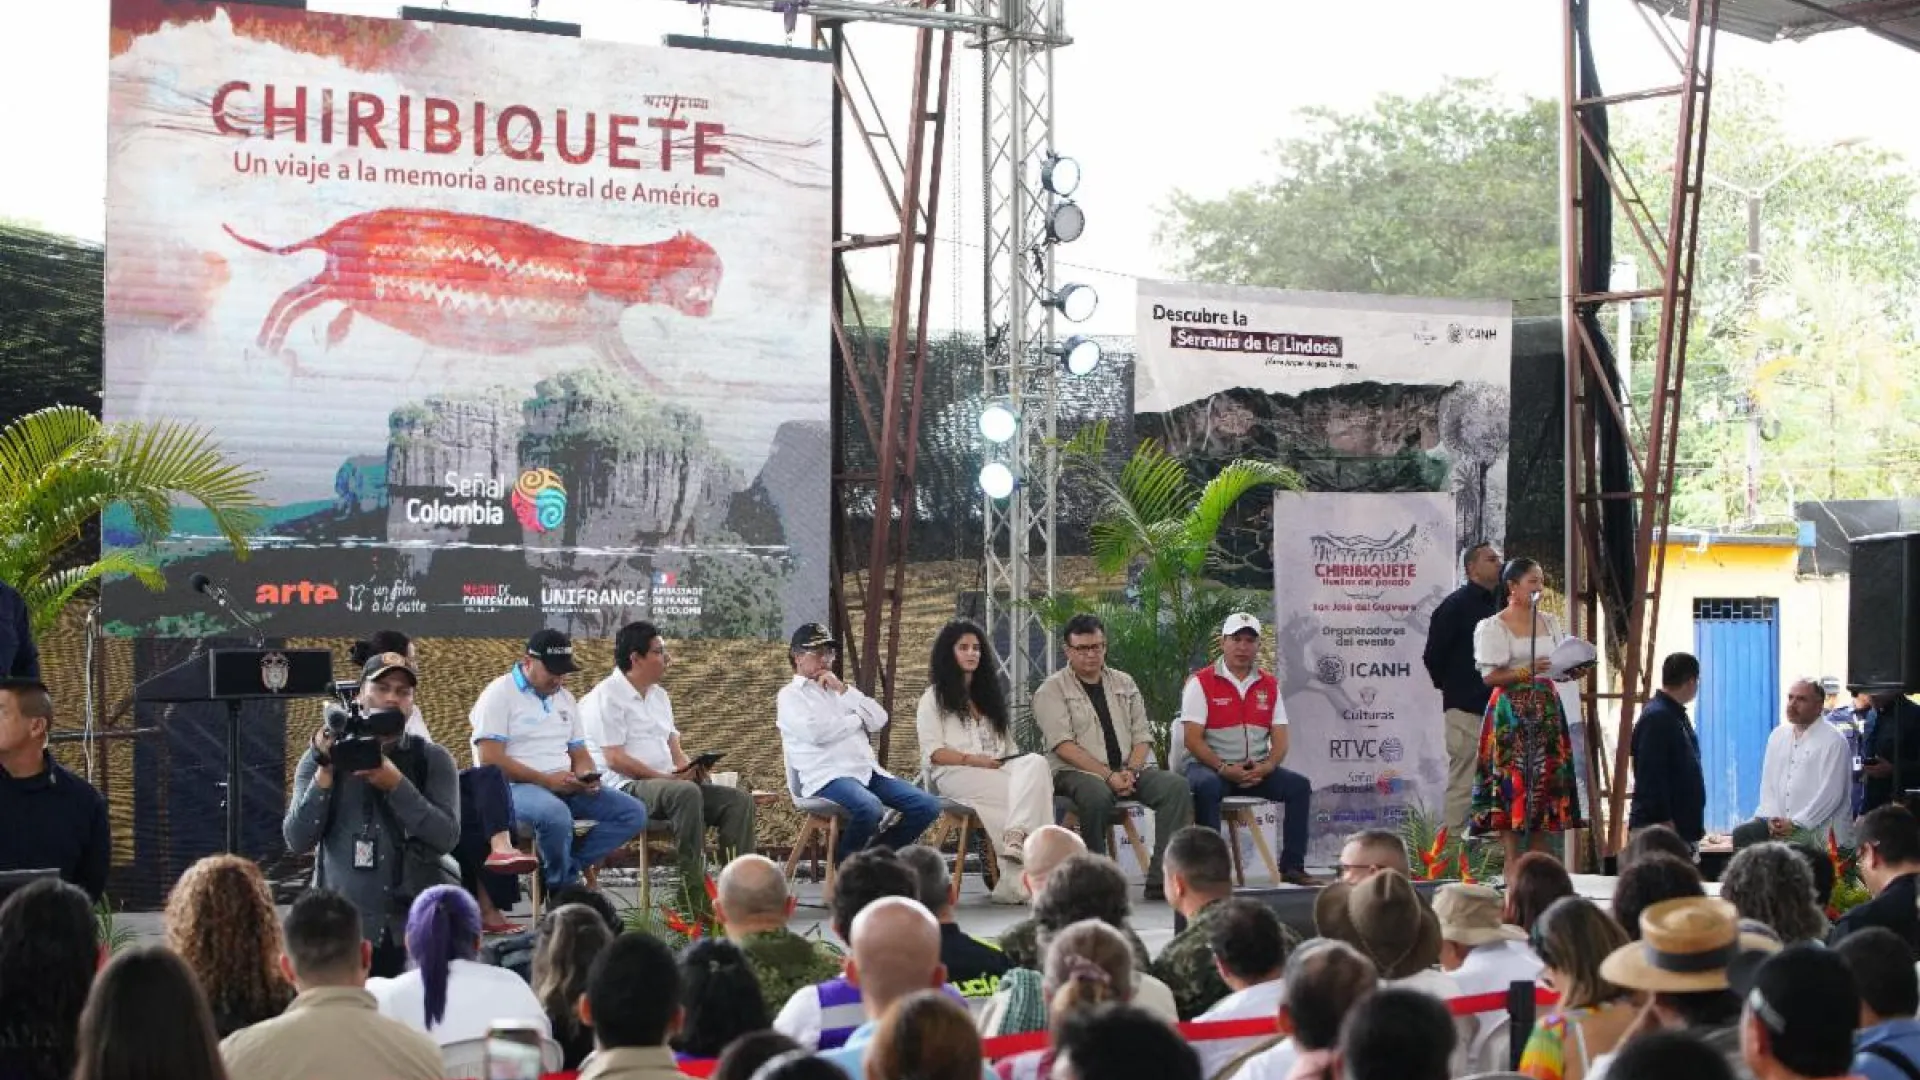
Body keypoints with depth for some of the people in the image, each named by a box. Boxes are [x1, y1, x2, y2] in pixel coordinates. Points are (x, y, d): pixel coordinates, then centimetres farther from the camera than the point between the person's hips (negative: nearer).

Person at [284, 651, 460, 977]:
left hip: (415, 927, 0)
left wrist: (396, 784, -18)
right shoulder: (321, 758, 6)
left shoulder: (433, 760, 4)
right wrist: (325, 772, -13)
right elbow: (297, 840, -3)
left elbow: (446, 837, -8)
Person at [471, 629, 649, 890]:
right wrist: (546, 780, -18)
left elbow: (579, 754, 23)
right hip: (516, 787, -7)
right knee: (556, 814, -41)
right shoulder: (500, 694, -4)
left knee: (634, 812, -11)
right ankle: (562, 888, -15)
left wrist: (587, 777, -3)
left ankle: (565, 866, -18)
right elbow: (490, 760, -13)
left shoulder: (565, 698, 21)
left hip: (565, 788, 8)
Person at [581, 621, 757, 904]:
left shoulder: (659, 695, 23)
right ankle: (696, 898, -37)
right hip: (627, 787, -9)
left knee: (739, 800, -10)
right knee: (686, 793, -38)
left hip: (669, 783, 9)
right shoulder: (607, 697, -5)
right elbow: (615, 759, -14)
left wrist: (692, 768, -2)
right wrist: (667, 777, -17)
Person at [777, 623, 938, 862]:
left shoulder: (837, 689, 26)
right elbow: (817, 732, -13)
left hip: (867, 771, 7)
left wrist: (844, 690, 3)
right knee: (870, 809, -37)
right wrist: (857, 719, 3)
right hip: (827, 777, -7)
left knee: (927, 806, -11)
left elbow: (880, 719, 12)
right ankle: (845, 859, -8)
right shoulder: (790, 695, 6)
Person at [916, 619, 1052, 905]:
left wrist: (1015, 762, 3)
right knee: (1030, 791, -32)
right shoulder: (934, 698, 13)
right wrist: (972, 760, -15)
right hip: (955, 775, -5)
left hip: (999, 771, 5)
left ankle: (1016, 838, -50)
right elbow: (932, 752, 0)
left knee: (1036, 762, -33)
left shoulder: (989, 695, 31)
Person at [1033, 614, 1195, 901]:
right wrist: (1109, 775, -18)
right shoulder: (1052, 690, 2)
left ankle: (1161, 880, -27)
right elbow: (1064, 746, -10)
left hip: (1127, 771, 5)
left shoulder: (1124, 683, 18)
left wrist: (1130, 772, -8)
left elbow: (1142, 737, 13)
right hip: (1076, 772, -5)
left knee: (1177, 787, -21)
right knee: (1097, 793, -39)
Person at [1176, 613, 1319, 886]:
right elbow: (1192, 739, -10)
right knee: (1207, 787, -37)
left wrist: (1266, 767, -14)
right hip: (1211, 767, -4)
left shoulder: (1269, 685, 12)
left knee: (1299, 786, -17)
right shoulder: (1201, 682, -3)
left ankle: (1292, 866, -12)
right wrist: (1224, 769, -21)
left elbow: (1280, 738, 7)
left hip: (1257, 769, 4)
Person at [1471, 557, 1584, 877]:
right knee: (1512, 780, -8)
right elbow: (1490, 676, -9)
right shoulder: (1494, 627, -4)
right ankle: (1512, 861, -5)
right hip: (1511, 711, -6)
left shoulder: (1549, 623, 14)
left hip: (1547, 708, 6)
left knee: (1546, 779, 4)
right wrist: (1527, 672, -21)